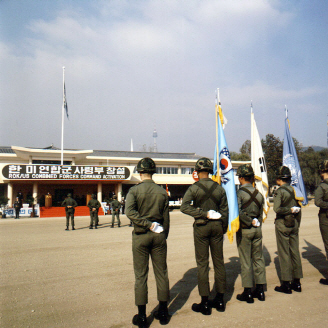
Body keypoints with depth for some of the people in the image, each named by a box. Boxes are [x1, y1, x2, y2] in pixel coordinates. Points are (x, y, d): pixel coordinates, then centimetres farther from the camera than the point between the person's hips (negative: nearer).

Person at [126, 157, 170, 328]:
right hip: (158, 236, 3)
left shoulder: (134, 190, -6)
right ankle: (163, 312, 22)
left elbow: (130, 211, -21)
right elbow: (166, 218, 6)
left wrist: (148, 224, -15)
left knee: (140, 275, 5)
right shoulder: (162, 192, 3)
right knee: (161, 273, 12)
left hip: (140, 236, -2)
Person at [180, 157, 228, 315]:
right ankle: (220, 299, 21)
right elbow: (225, 210, 7)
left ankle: (205, 303, 7)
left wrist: (204, 214, -16)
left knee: (202, 263, 2)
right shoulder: (219, 188, 4)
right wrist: (223, 228, 15)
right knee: (218, 262, 11)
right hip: (217, 226, 4)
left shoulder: (194, 188, -8)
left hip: (201, 227, -4)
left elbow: (184, 207, -19)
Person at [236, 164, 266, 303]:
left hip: (244, 230, -5)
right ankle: (260, 290, 20)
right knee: (258, 258, 13)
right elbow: (261, 214, 11)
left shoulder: (239, 193, -13)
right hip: (257, 229, 5)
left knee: (245, 261, 3)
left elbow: (239, 213, -23)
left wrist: (250, 222, -12)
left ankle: (248, 292, 10)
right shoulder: (258, 193, 5)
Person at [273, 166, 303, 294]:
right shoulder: (294, 190, 7)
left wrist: (290, 210, -13)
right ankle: (297, 282, 18)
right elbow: (299, 208, 12)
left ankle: (286, 284, 6)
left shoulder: (279, 191, -12)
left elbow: (277, 209, -25)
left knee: (284, 254, 0)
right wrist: (298, 223, 19)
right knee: (295, 252, 11)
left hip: (282, 225, -6)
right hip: (294, 224, 6)